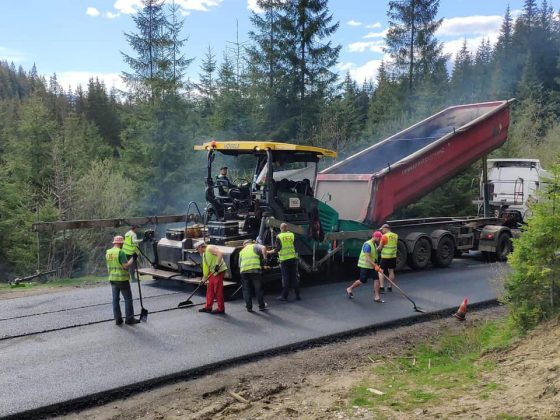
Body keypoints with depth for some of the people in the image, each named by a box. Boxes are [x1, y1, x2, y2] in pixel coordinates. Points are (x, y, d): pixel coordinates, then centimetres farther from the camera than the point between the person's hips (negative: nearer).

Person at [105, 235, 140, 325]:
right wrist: (133, 258, -10)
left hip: (112, 279, 7)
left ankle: (118, 319, 13)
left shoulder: (108, 252, 7)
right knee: (128, 299, 2)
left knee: (115, 299, 10)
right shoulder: (120, 252, -16)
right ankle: (129, 319, 5)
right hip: (122, 279, -7)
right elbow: (126, 266, -20)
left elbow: (109, 266, 15)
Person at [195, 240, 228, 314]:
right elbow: (205, 267, 22)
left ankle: (221, 309, 3)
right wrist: (204, 278, 20)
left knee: (218, 291, -5)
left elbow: (220, 254, -26)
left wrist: (217, 264, -32)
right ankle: (208, 307, 22)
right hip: (213, 272, 10)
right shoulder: (204, 254, 18)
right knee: (210, 289, 13)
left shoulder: (210, 248, -11)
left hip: (219, 271, -10)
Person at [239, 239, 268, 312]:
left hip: (244, 271, 3)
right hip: (255, 270, -3)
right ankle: (261, 306, 17)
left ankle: (249, 307, 12)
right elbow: (263, 248, -8)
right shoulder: (255, 246, 14)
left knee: (246, 289, 13)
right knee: (258, 289, 9)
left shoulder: (241, 251, 27)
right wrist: (265, 258, -5)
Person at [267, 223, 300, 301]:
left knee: (285, 278, 3)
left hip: (284, 259, -2)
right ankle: (297, 295, 11)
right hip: (293, 258, 3)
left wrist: (268, 252, 5)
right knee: (295, 277, 8)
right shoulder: (291, 235, 4)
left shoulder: (279, 237, -6)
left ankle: (284, 296, 6)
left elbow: (277, 250, -9)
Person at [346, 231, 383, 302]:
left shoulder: (374, 244, 9)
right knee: (362, 281, -1)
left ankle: (376, 296, -1)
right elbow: (367, 257, -29)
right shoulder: (367, 244, -21)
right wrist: (375, 265, -33)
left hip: (372, 265, 8)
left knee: (376, 279, -3)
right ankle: (349, 289, 22)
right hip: (365, 266, -8)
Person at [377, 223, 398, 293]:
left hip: (385, 257, -7)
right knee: (391, 271, 14)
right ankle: (390, 287, 20)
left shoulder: (385, 236, -14)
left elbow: (380, 248, -11)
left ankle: (382, 288, -8)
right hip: (393, 256, 7)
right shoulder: (395, 236, 6)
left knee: (380, 271, 0)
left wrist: (376, 250, 9)